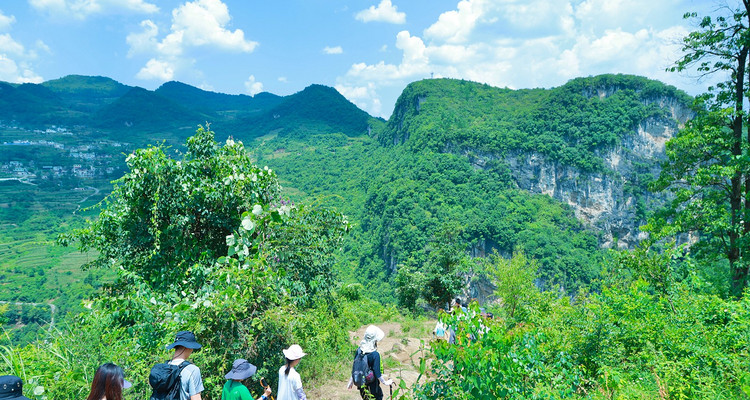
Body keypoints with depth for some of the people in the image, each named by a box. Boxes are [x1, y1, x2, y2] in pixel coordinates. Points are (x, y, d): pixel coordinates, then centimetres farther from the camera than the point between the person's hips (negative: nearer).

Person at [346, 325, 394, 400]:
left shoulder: (359, 350, -7)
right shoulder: (375, 354, -25)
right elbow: (377, 372, -21)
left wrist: (351, 380, 14)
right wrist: (385, 382, -7)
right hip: (372, 385, -6)